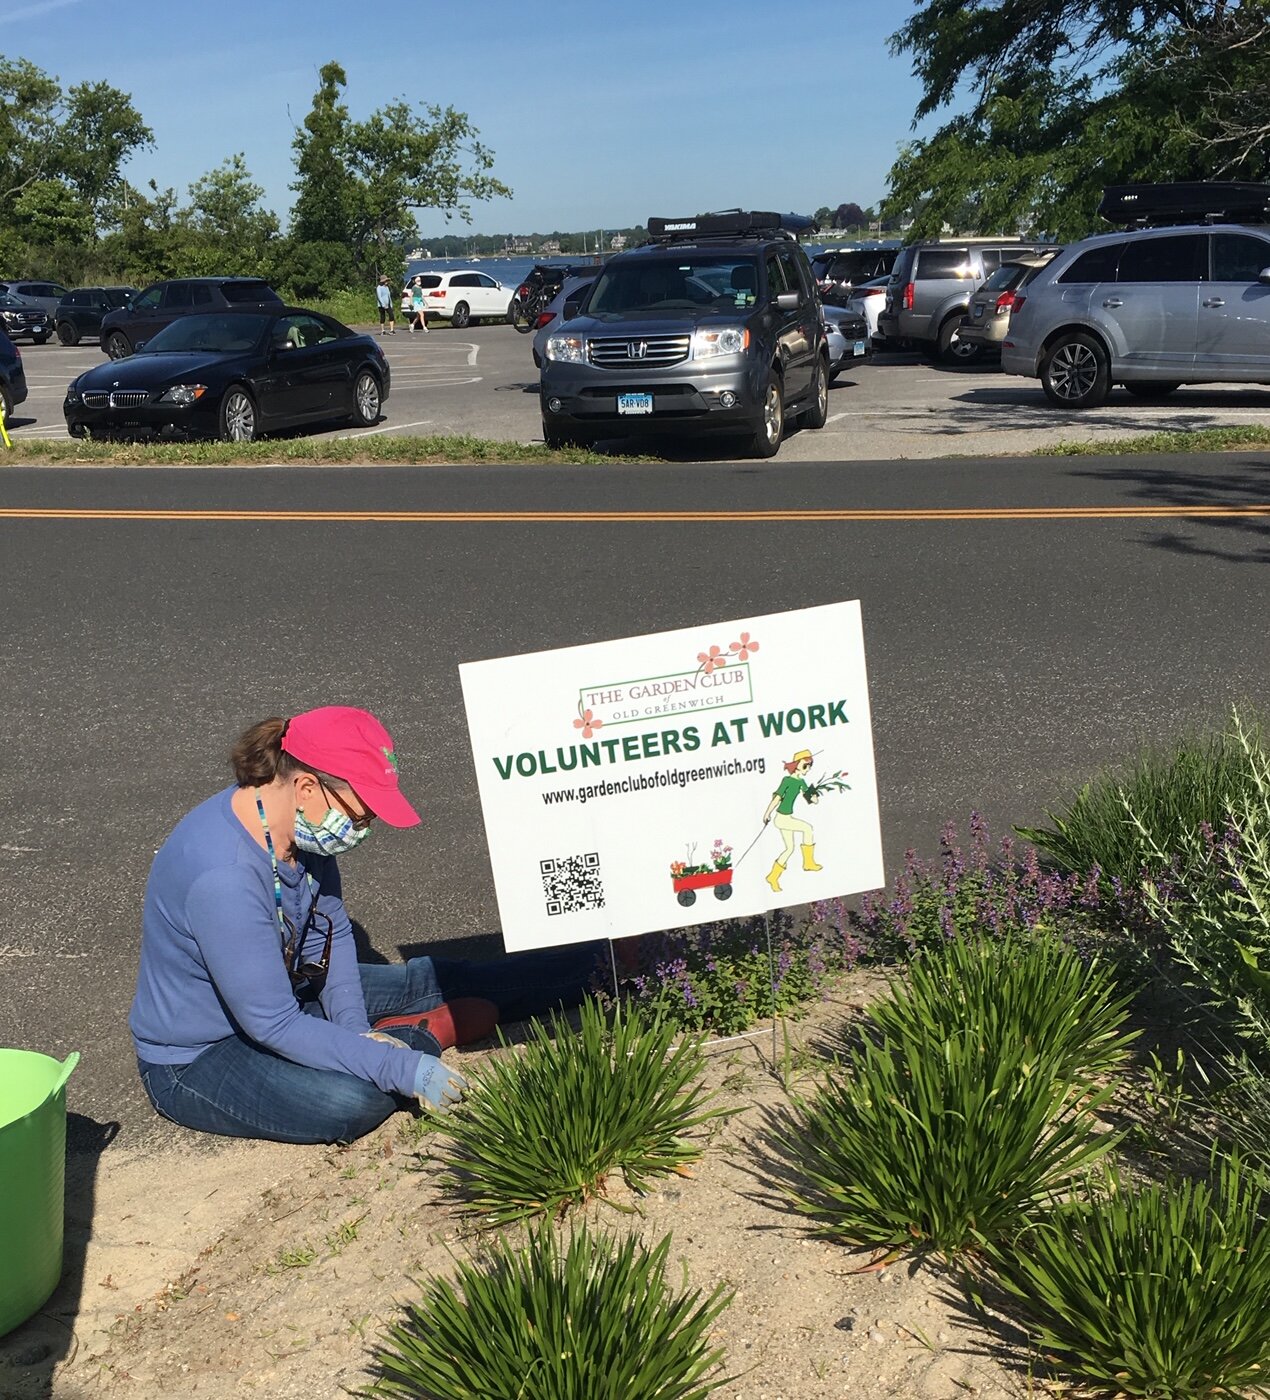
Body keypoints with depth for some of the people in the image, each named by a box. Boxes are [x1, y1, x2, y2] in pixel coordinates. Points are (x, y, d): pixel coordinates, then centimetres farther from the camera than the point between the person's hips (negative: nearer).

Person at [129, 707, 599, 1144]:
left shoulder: (297, 824, -12)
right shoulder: (222, 877, -38)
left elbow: (330, 931, 3)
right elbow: (274, 1026, -33)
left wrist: (355, 1029, -9)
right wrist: (401, 1068, -29)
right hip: (196, 1060, -8)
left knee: (426, 980, 8)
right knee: (352, 1100, -30)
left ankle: (586, 970, 21)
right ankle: (432, 1030, -2)